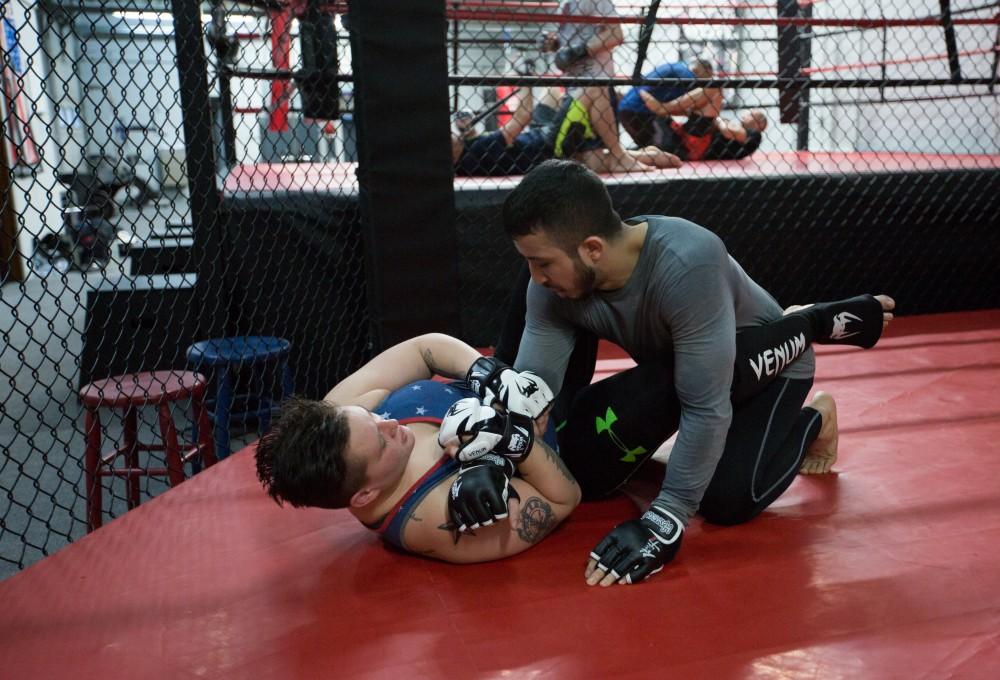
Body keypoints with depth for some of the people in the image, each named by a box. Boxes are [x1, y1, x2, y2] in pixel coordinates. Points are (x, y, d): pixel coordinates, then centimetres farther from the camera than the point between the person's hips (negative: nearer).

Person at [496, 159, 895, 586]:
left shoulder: (687, 265, -43)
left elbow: (707, 407, -38)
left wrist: (666, 519, -37)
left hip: (768, 361, -6)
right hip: (670, 367, 7)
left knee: (727, 500, -24)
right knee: (581, 472, -1)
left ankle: (810, 423, 10)